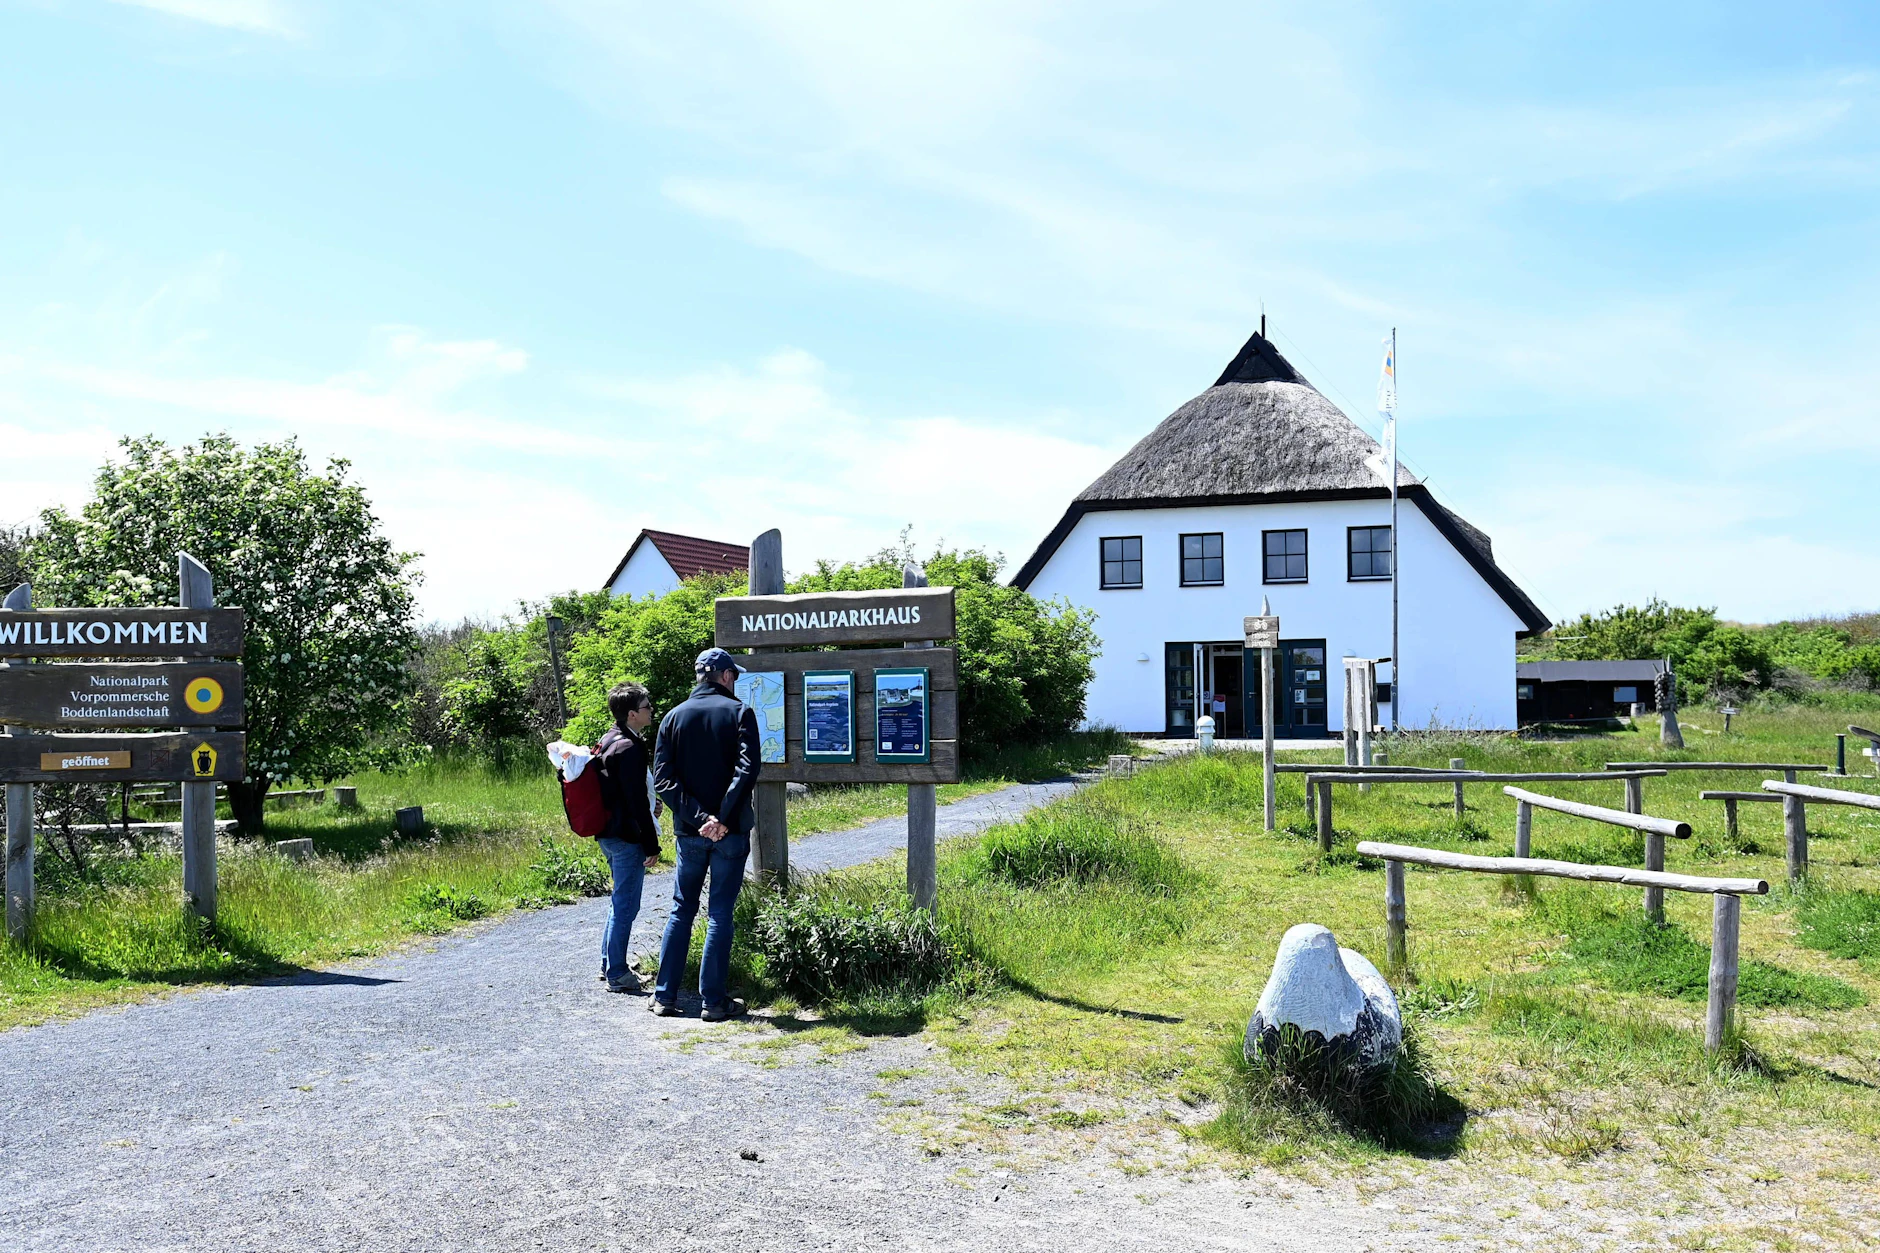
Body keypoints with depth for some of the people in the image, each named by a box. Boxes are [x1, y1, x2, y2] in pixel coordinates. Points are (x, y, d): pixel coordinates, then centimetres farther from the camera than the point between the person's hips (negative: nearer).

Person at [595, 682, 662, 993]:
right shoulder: (630, 748, -20)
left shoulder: (609, 740, 11)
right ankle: (617, 974, 5)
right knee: (626, 904, -2)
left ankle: (608, 962, 30)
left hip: (608, 834, 10)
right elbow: (637, 801, -22)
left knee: (620, 900, 21)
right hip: (627, 837, -10)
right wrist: (651, 845, -18)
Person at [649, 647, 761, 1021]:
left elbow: (662, 778, -4)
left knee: (681, 910, 14)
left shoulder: (674, 717, 5)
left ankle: (664, 996, 16)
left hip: (689, 833, 3)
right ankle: (714, 1001, 6)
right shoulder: (740, 712, -5)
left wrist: (698, 817, -10)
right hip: (731, 833, -3)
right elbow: (747, 769, -19)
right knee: (720, 913, 3)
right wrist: (722, 818, -18)